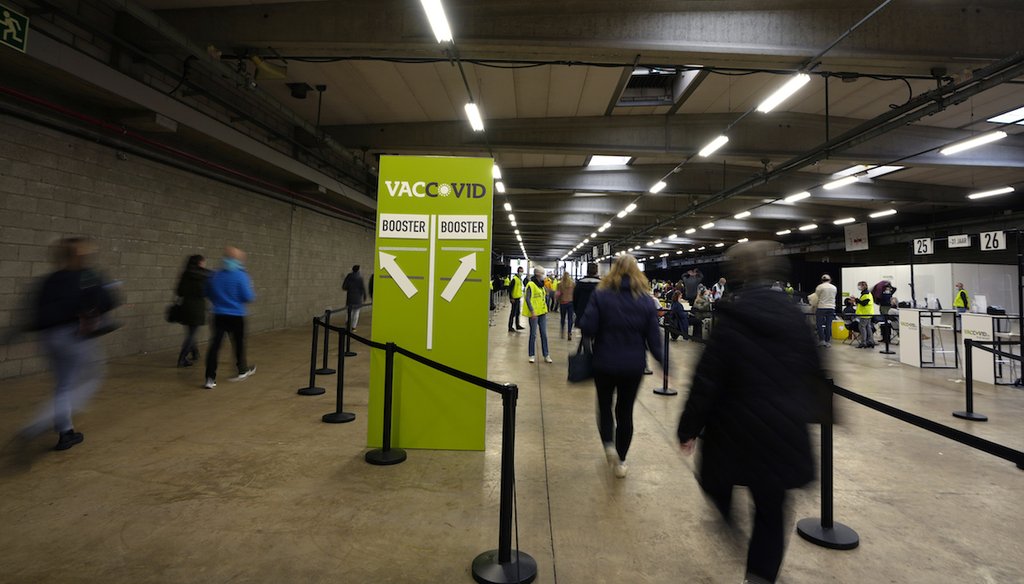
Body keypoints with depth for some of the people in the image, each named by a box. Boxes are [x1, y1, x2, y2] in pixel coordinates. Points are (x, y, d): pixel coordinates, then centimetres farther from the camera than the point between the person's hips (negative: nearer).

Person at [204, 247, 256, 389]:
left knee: (215, 345, 1)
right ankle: (242, 370, 33)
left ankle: (210, 378, -5)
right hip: (236, 316, -3)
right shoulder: (241, 276, -12)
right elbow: (248, 297, -14)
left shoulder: (215, 276, 4)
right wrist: (252, 293, 7)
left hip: (219, 315, 3)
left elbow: (208, 294, 13)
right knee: (239, 343, 15)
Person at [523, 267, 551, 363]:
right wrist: (532, 311, -20)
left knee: (544, 334, 8)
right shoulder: (531, 285, -11)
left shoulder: (541, 285, 14)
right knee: (533, 334, 1)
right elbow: (527, 299, -15)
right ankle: (532, 355, 11)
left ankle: (546, 355, 14)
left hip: (542, 313, 7)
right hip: (534, 313, -7)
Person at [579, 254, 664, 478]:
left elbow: (587, 329, -17)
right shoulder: (646, 300, -3)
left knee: (605, 405, 21)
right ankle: (620, 461, 22)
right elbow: (653, 337, -1)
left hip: (605, 363, -2)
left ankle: (609, 444, 3)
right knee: (625, 410, 15)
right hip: (634, 366, 2)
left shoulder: (601, 296, -11)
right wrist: (662, 358, 13)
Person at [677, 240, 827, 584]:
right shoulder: (792, 313, -1)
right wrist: (812, 411, 26)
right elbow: (812, 369, 10)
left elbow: (707, 380, -14)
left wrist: (689, 428, -4)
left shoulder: (730, 319, -14)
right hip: (784, 430, 4)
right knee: (771, 508, 14)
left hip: (737, 430, -4)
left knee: (719, 486, 21)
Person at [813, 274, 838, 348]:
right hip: (831, 308, 4)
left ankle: (822, 340, -2)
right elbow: (833, 298, 16)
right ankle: (827, 341, 6)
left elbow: (816, 298, -1)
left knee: (820, 324, 3)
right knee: (829, 325, 5)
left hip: (821, 308, -4)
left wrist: (814, 306, 11)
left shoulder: (819, 287, -5)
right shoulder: (834, 287, 10)